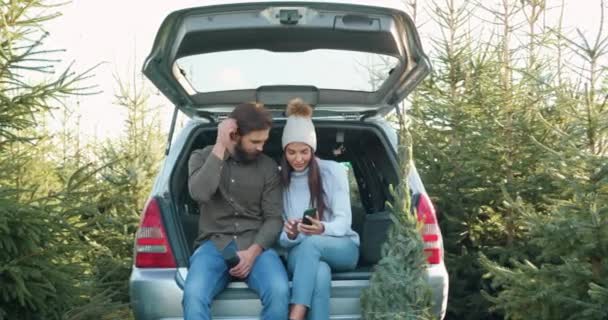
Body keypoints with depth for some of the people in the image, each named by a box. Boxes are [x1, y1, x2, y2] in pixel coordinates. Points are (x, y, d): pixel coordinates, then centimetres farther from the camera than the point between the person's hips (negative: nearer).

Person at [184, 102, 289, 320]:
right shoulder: (202, 157, 7)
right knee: (193, 296, -33)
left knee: (280, 292, -31)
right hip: (214, 244, -1)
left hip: (255, 245, 1)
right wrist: (220, 147, -13)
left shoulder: (269, 167, 8)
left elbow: (274, 218, 3)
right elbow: (200, 193, -14)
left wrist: (253, 251, -15)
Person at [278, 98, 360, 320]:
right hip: (299, 253, 1)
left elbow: (344, 221, -9)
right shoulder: (279, 179, 2)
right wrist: (289, 235, -26)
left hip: (342, 248, -1)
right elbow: (281, 239, 1)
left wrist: (322, 229, -33)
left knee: (311, 243, -38)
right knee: (320, 273, -38)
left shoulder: (333, 171, -4)